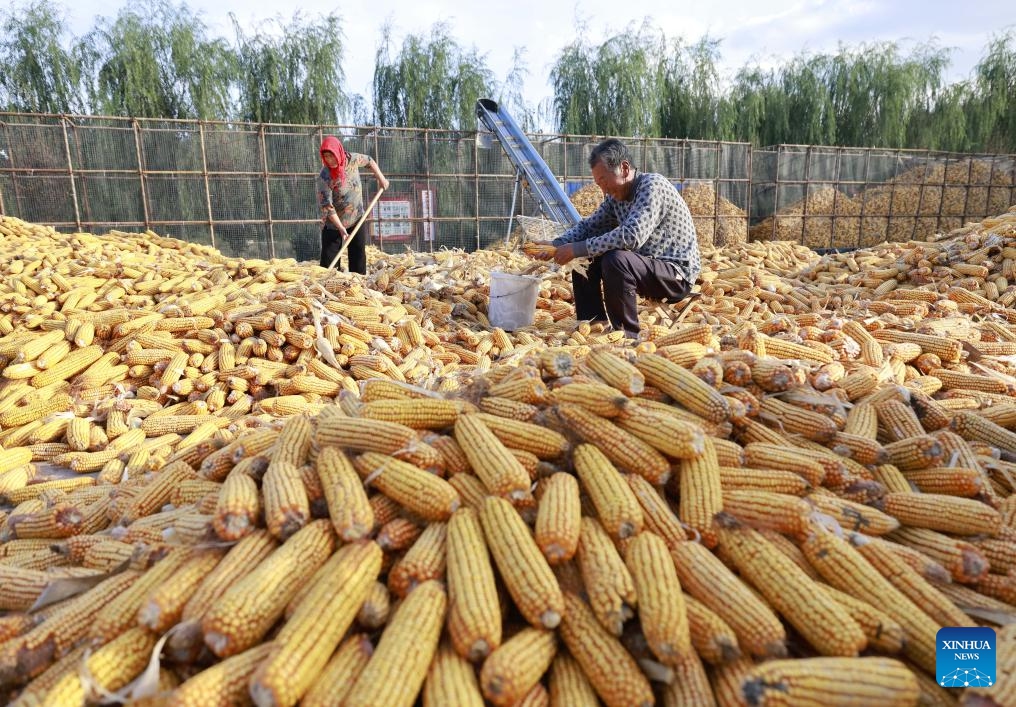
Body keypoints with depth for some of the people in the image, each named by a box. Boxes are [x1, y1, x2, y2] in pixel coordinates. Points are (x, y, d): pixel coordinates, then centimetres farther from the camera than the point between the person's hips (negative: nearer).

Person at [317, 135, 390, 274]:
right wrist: (341, 228, -27)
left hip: (357, 219, 4)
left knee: (358, 257, 7)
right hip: (333, 224, -4)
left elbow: (369, 161, 12)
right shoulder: (324, 177, -22)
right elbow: (327, 206, -22)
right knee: (328, 260, -4)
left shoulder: (352, 159, -11)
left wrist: (381, 178, 7)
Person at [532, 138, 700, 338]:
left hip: (677, 276, -8)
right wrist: (556, 245, -8)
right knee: (585, 260, 4)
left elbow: (632, 236, -33)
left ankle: (627, 336, -19)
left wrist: (578, 249, -29)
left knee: (615, 260, -32)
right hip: (645, 266, 9)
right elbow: (589, 225, 11)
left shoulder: (653, 185, -20)